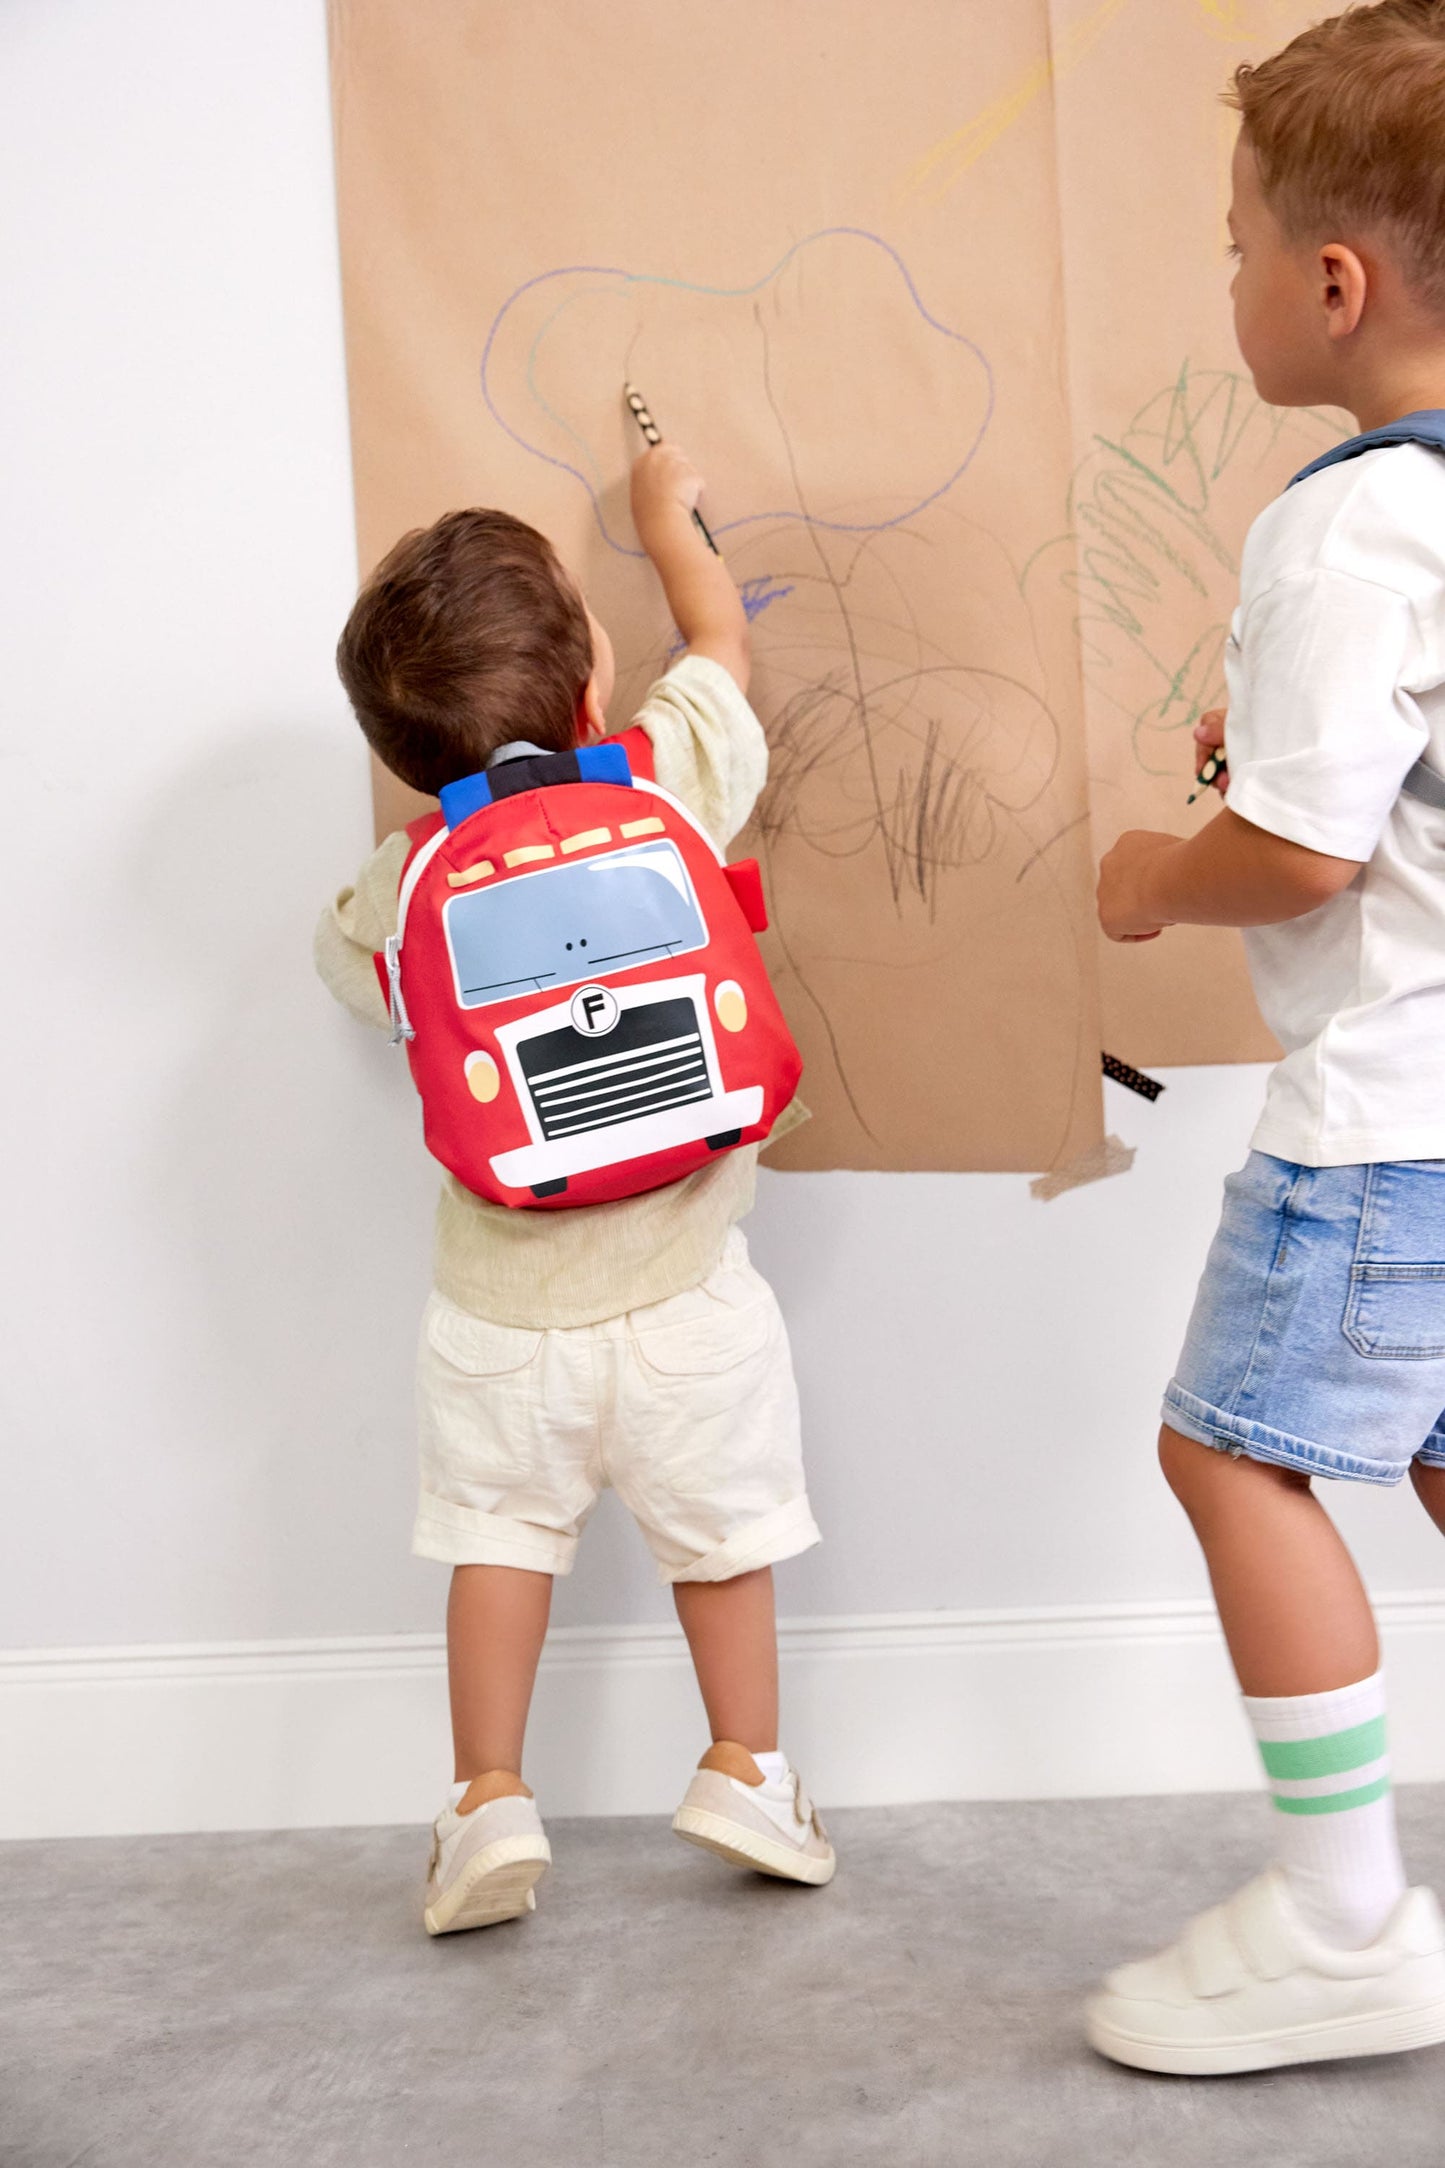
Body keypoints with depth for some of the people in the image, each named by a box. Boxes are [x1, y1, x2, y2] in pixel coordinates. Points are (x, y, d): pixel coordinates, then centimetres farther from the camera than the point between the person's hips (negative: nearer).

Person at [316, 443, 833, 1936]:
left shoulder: (396, 891, -9)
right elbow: (719, 636, 10)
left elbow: (350, 969, 16)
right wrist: (667, 512, 27)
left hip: (500, 1299, 1)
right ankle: (744, 1771, 32)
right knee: (720, 1530, 18)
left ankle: (488, 1803, 23)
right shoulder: (674, 786, -11)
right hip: (679, 1283, 0)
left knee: (500, 1532, 17)